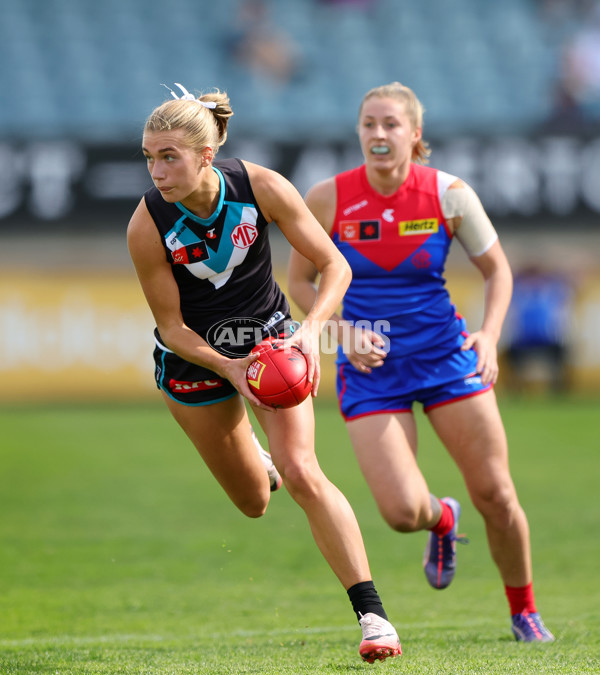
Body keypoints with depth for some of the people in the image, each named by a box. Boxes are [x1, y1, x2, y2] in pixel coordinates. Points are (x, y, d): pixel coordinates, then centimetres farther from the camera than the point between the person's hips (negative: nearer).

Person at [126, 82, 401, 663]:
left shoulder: (261, 187, -24)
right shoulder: (147, 227, -25)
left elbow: (334, 266, -15)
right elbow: (171, 326, -15)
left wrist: (310, 329, -32)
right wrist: (227, 368, -31)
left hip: (269, 337, 0)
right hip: (194, 354, 1)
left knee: (301, 473, -19)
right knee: (253, 501, 10)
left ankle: (371, 614, -17)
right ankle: (252, 455, 50)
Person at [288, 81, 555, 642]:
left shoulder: (449, 194, -8)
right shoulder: (328, 199, -9)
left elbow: (497, 270, 5)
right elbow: (300, 282, 3)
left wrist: (489, 336, -11)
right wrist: (342, 329, -13)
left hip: (445, 355, 1)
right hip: (370, 367, -1)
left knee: (495, 495, -2)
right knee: (402, 512, -14)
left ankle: (523, 611, 24)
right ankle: (442, 520, 26)